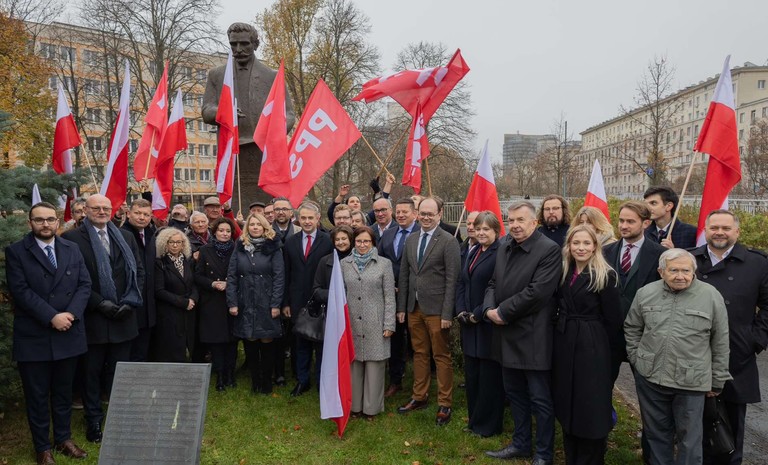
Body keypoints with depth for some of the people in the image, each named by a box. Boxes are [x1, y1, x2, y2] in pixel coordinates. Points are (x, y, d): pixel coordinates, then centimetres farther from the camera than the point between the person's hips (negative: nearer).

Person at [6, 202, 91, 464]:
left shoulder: (72, 249, 7)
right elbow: (20, 291, -13)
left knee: (64, 392, 16)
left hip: (68, 335, 3)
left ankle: (63, 439, 31)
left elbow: (84, 284, 2)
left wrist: (71, 314, -13)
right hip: (33, 337, -3)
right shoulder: (16, 251, -4)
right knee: (37, 396, 9)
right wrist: (52, 317, -19)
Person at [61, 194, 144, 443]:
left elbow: (138, 270, 7)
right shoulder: (72, 238, -5)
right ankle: (94, 420, 26)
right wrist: (100, 303, -14)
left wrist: (130, 301, -5)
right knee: (92, 372, 10)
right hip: (92, 317, -3)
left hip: (123, 316, 3)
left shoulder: (126, 237, 8)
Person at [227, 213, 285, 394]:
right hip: (245, 304, 2)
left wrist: (276, 304, -11)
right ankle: (254, 381, 19)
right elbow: (231, 276, 4)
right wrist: (232, 302, -3)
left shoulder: (272, 248, -1)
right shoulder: (240, 247, 6)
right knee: (250, 343, 6)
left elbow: (279, 277, -5)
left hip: (266, 303, -2)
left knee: (267, 343, 3)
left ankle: (266, 382, 18)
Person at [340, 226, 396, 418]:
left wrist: (389, 324, -5)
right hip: (351, 323, 2)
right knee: (353, 365, 8)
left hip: (375, 324, -2)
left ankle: (372, 407, 18)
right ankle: (354, 405, 22)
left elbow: (389, 296, -1)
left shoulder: (384, 264, 0)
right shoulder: (344, 264, 7)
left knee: (374, 366, 4)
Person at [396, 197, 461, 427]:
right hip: (414, 308, 5)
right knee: (419, 354, 16)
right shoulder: (410, 240, 9)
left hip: (436, 309, -5)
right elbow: (404, 275, 10)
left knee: (441, 356, 5)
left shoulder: (449, 242, -9)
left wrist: (447, 313, -15)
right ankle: (419, 397, 30)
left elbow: (452, 280, -12)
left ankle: (445, 404, 17)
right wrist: (401, 307, 8)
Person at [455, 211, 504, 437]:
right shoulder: (473, 253, 12)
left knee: (489, 376, 5)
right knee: (471, 374, 16)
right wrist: (461, 311, 1)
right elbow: (461, 283, 13)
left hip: (488, 324, -8)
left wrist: (478, 314, -16)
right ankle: (475, 419, 31)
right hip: (470, 324, 8)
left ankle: (489, 424, 20)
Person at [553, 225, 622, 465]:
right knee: (567, 405, 16)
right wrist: (563, 333, 4)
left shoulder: (605, 276, -12)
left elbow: (612, 319, -9)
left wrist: (602, 348, -2)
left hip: (592, 347, -6)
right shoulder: (565, 272, 6)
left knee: (591, 408, 5)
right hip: (564, 344, 6)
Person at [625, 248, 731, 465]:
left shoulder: (711, 296, -7)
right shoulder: (645, 293, -1)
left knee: (689, 437, 11)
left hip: (691, 382, -2)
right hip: (650, 377, 2)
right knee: (656, 432, 17)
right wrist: (637, 359, 6)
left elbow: (721, 343, 0)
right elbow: (631, 328, 12)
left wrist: (717, 381, 3)